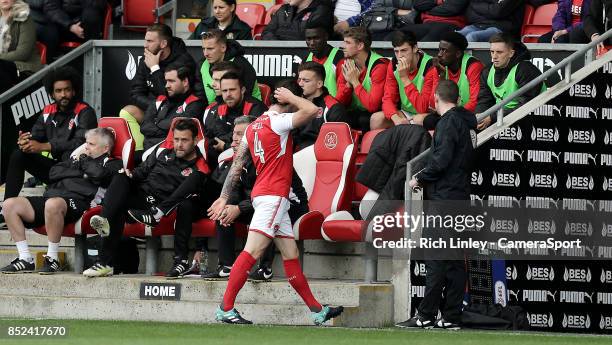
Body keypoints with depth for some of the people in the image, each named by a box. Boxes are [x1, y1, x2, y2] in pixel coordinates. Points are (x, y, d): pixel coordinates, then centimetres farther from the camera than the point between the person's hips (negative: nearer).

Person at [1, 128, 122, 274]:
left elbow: (98, 174, -10)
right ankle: (26, 259, -12)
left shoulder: (111, 164, 13)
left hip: (77, 201, -8)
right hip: (51, 196, 8)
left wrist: (83, 162, 9)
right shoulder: (77, 159, 32)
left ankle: (52, 259, -28)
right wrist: (79, 174, 7)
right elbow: (53, 173, 18)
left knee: (53, 204, -42)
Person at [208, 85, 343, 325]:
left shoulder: (253, 127, 16)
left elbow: (236, 166, 16)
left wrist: (224, 197, 18)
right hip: (273, 195, -10)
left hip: (275, 197, 10)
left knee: (291, 254, 11)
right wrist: (291, 98, 0)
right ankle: (225, 308, -18)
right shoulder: (277, 121, -8)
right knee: (253, 251, -13)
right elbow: (311, 110, -16)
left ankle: (317, 311, 14)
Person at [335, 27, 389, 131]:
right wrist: (348, 83, -12)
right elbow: (339, 103, 4)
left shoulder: (379, 66, -16)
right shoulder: (346, 65, 3)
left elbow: (372, 106, -22)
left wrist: (355, 81, -16)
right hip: (354, 114, 5)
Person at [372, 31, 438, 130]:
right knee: (376, 119, -19)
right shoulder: (393, 65, -4)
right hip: (405, 113, 5)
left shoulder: (430, 67, -22)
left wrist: (404, 77, -28)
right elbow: (388, 99, -4)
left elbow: (423, 108, -25)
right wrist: (396, 119, -27)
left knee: (419, 121, -38)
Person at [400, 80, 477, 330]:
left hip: (443, 197, -9)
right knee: (456, 260, 7)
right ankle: (451, 317, 6)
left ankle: (426, 316, -10)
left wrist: (420, 178, -5)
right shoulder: (467, 123, 16)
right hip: (462, 196, 9)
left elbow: (441, 160, -18)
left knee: (435, 259, -9)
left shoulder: (449, 121, -10)